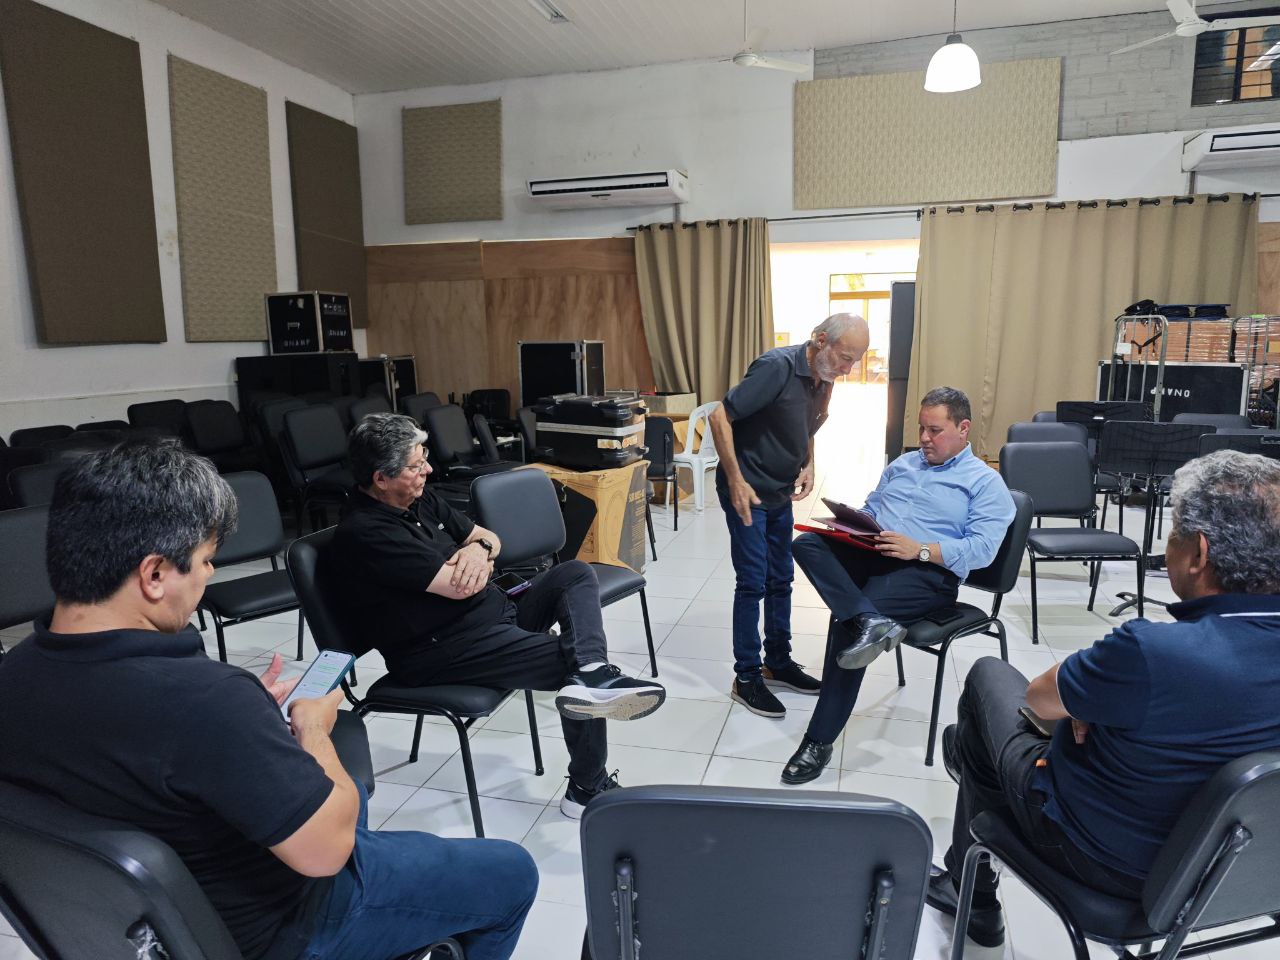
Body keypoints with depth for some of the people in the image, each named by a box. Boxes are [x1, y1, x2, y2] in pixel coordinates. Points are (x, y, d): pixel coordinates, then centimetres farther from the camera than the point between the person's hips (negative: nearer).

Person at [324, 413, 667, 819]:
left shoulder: (419, 498, 9)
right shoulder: (364, 533, -20)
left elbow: (490, 537, 17)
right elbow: (460, 587, -23)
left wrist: (479, 548, -9)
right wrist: (480, 559, 0)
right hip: (442, 651, -10)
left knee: (575, 574, -3)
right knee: (570, 660, -18)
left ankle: (593, 676, -28)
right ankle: (587, 789, -7)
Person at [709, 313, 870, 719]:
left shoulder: (823, 378, 1)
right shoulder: (777, 366, -24)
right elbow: (720, 417, -24)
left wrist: (808, 466, 1)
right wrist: (736, 481, -25)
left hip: (781, 492, 8)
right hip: (747, 491, -8)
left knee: (780, 581, 14)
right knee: (753, 583, -3)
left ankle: (778, 663, 29)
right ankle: (746, 678, 9)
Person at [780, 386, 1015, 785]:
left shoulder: (985, 482, 5)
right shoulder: (903, 464, 25)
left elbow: (982, 549, -7)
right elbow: (870, 510, 27)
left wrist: (920, 550, -19)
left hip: (929, 572, -6)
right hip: (872, 554, 6)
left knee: (846, 617, -30)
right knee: (806, 543, -22)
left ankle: (821, 739, -21)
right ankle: (869, 620, -42)